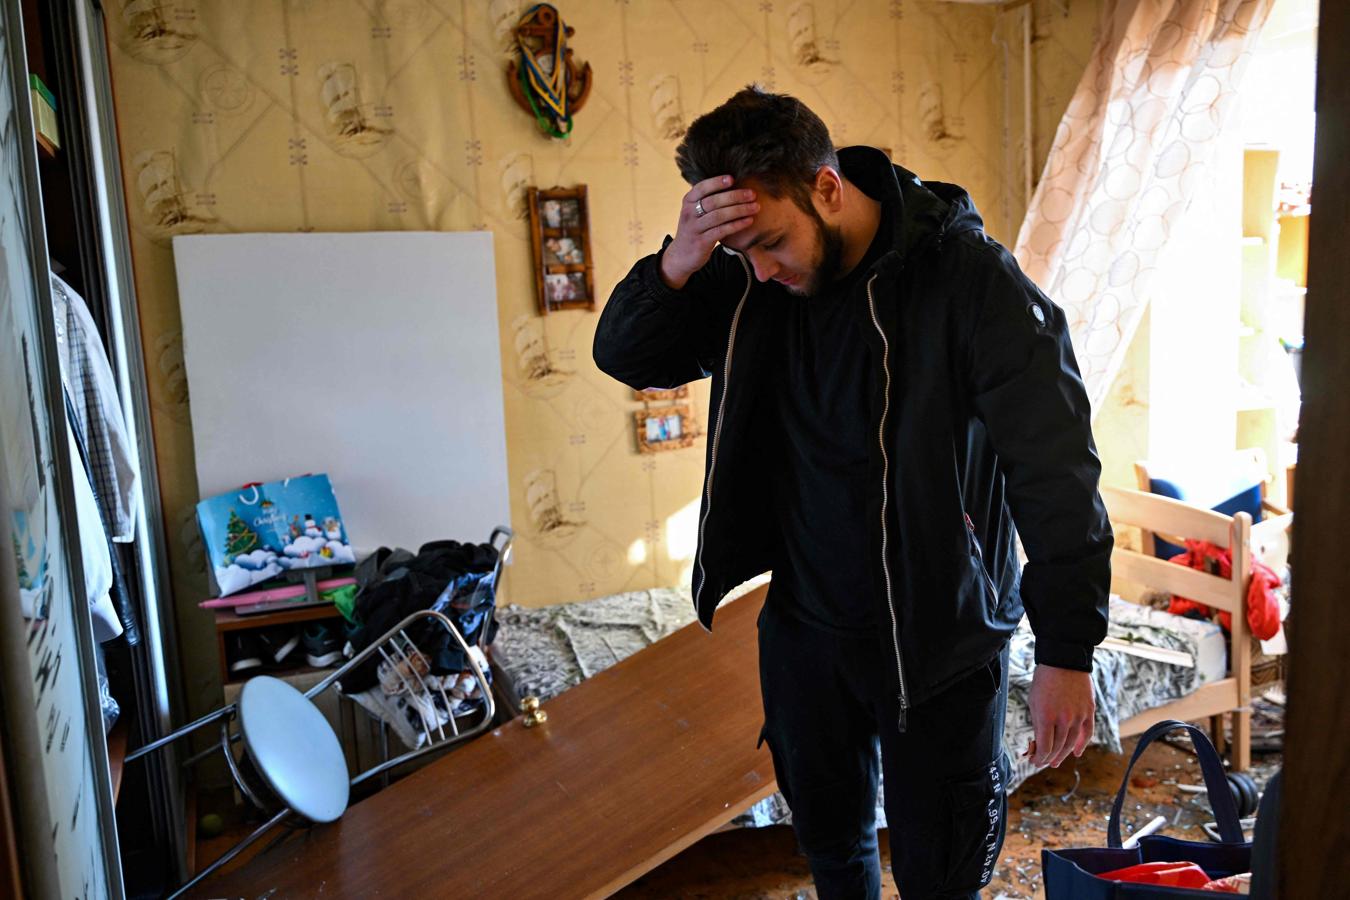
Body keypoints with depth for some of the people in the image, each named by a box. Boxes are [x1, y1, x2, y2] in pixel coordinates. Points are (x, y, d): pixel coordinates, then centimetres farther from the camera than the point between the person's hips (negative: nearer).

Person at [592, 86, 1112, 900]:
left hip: (940, 636, -4)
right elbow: (624, 357, -3)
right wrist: (678, 264, -24)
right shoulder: (748, 279, -6)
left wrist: (1067, 650, -22)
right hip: (803, 621, 5)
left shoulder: (968, 277, -20)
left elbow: (1055, 467, -20)